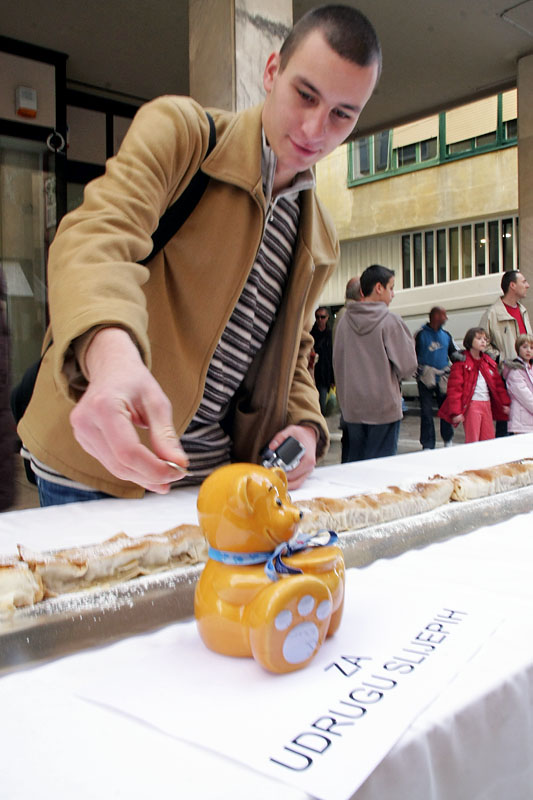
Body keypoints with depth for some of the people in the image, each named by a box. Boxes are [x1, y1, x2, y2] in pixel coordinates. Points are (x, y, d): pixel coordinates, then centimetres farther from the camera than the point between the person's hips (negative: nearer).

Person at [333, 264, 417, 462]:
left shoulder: (344, 321, 3)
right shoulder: (390, 321, -10)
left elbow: (337, 363, 9)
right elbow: (408, 366, -10)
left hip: (351, 407, 5)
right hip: (384, 407, -4)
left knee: (353, 461, 14)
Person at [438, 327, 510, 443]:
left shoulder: (489, 362, 15)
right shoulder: (461, 362, -6)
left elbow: (498, 383, 19)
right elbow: (454, 388, -11)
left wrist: (505, 403, 12)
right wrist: (456, 412, -17)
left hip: (487, 405, 7)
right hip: (471, 405, -6)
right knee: (472, 441, -3)